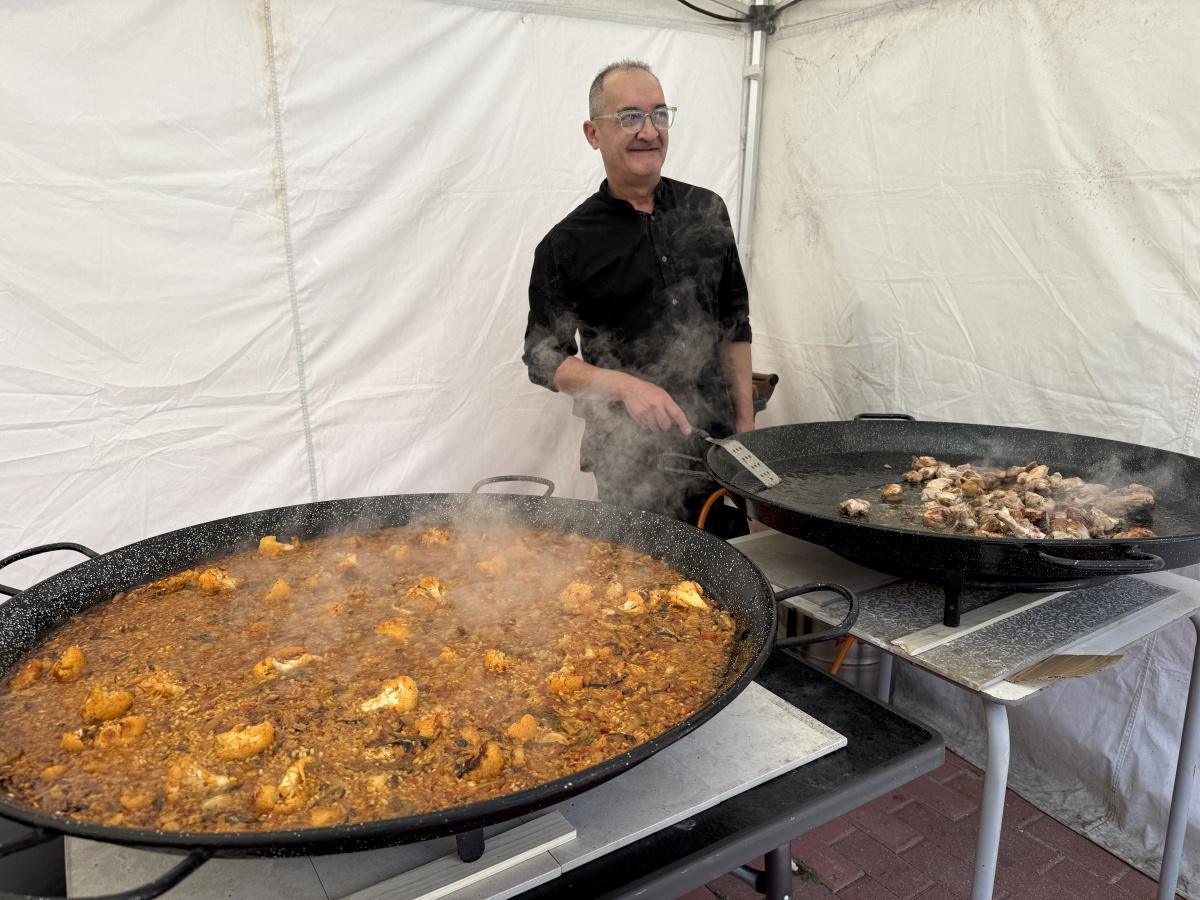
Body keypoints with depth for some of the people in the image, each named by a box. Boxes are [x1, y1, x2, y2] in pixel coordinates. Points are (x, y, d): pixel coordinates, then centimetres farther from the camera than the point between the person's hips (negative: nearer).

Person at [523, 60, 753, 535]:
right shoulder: (565, 244, -5)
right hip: (630, 460, -3)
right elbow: (544, 357, -3)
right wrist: (625, 385, -19)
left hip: (719, 442, 4)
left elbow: (735, 323, 11)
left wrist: (746, 422, 6)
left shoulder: (707, 211, 6)